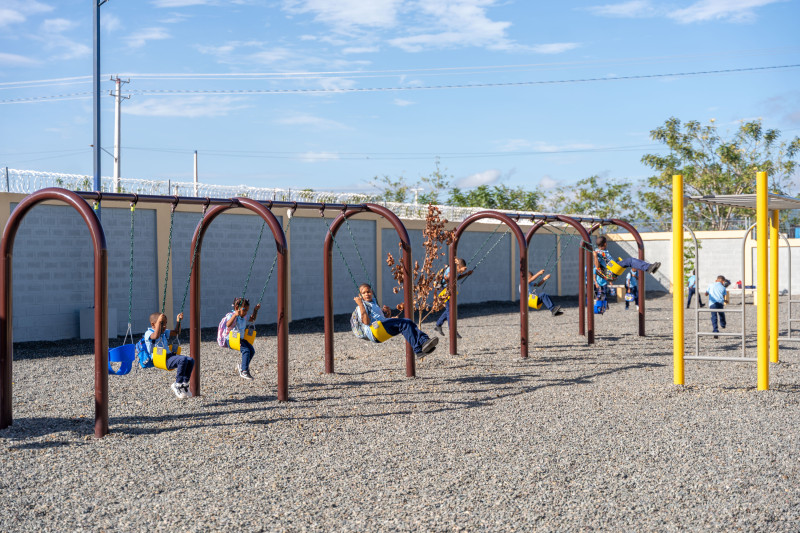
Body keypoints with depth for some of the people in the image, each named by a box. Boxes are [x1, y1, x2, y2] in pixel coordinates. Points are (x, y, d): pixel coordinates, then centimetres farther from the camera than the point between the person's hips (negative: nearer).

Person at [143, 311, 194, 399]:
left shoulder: (164, 332, 23)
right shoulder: (148, 333, -4)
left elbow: (176, 332, 28)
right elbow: (156, 336, -26)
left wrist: (178, 321, 16)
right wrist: (159, 321, -28)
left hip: (168, 356, 9)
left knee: (190, 361, -6)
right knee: (183, 360, -29)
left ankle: (184, 384, 1)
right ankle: (177, 385, -17)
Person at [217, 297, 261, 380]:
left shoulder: (244, 317, 13)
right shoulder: (232, 316, -14)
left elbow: (252, 319, 33)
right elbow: (228, 325, -35)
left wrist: (255, 310, 20)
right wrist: (235, 315, -45)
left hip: (240, 339, 9)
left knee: (252, 350, -7)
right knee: (246, 350, -26)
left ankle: (241, 366, 13)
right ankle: (244, 372, -23)